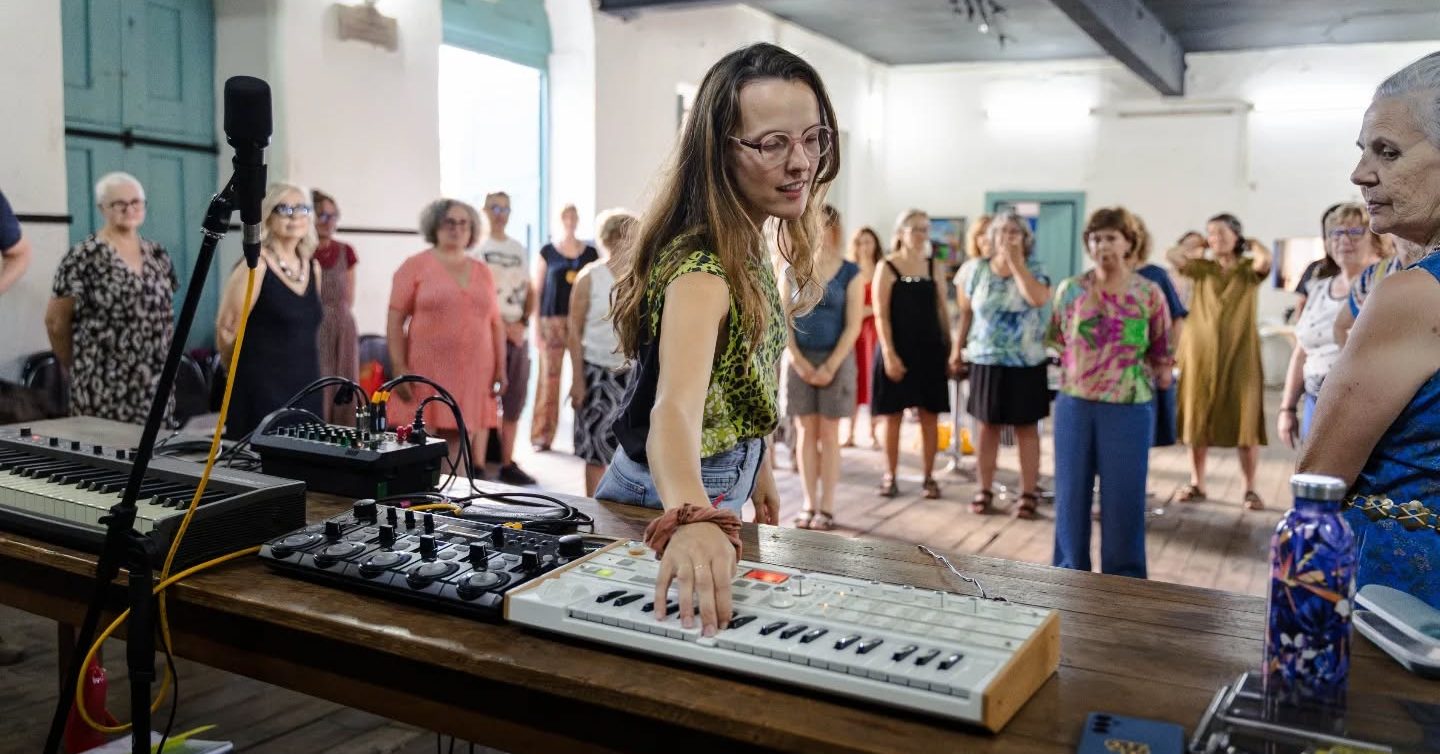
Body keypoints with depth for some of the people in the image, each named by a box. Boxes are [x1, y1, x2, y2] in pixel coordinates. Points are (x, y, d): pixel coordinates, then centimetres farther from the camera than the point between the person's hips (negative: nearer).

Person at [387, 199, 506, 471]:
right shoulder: (415, 266, 3)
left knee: (458, 455, 3)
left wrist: (500, 368, 9)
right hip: (426, 374, -3)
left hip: (474, 375, 3)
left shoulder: (482, 271, 15)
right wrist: (399, 368, -11)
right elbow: (395, 320, -2)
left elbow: (495, 323, 16)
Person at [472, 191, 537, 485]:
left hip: (518, 333, 6)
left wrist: (523, 323, -1)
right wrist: (503, 326, -10)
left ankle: (507, 464, 15)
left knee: (514, 403, 7)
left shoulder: (520, 250, 16)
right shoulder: (477, 248, -1)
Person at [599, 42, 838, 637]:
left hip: (713, 491, 9)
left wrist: (757, 470, 21)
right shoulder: (701, 264, -30)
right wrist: (695, 522, -65)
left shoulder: (747, 246, -1)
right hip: (666, 504, -9)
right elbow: (675, 409, -47)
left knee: (722, 644, 25)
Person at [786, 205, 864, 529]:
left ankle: (827, 507, 7)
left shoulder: (850, 273, -1)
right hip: (799, 359, 2)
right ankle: (809, 505, 11)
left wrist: (830, 366, -12)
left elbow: (853, 326, -5)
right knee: (806, 433, 4)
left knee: (829, 433, 3)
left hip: (835, 359, -2)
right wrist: (798, 361, -10)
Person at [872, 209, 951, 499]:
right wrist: (889, 354, -15)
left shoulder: (933, 266, 9)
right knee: (893, 416, 3)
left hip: (929, 349, 3)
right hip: (897, 349, -3)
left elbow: (942, 311, 12)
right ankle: (890, 476, 13)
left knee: (930, 416, 5)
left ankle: (928, 476, 15)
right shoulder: (887, 267, -3)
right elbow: (881, 315, -8)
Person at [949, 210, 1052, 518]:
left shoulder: (1034, 269, -2)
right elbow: (965, 314, 9)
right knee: (987, 425, 7)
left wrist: (1016, 262, -18)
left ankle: (1029, 492, 13)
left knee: (1026, 426, 5)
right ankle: (984, 490, 18)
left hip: (1026, 363, -1)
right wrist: (956, 350, 9)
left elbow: (1039, 299, -24)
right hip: (985, 360, 1)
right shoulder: (975, 269, 2)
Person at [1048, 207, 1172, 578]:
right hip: (1074, 404, 2)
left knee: (1123, 493, 5)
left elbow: (1161, 354, 5)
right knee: (1071, 490, 9)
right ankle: (1069, 571, 24)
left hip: (1128, 407, -1)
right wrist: (1083, 370, 2)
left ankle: (1122, 578, 18)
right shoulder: (1070, 289, 2)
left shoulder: (1149, 293, -2)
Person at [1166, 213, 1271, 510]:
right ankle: (1196, 484, 14)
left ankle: (1250, 489, 6)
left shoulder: (1250, 270, 3)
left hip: (1240, 355, -2)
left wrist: (1248, 243, -1)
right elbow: (1172, 255, -9)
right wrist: (1200, 247, 5)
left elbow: (1265, 258, -20)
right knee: (1198, 419, 6)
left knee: (1245, 421, -1)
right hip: (1201, 354, 2)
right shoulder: (1201, 268, 7)